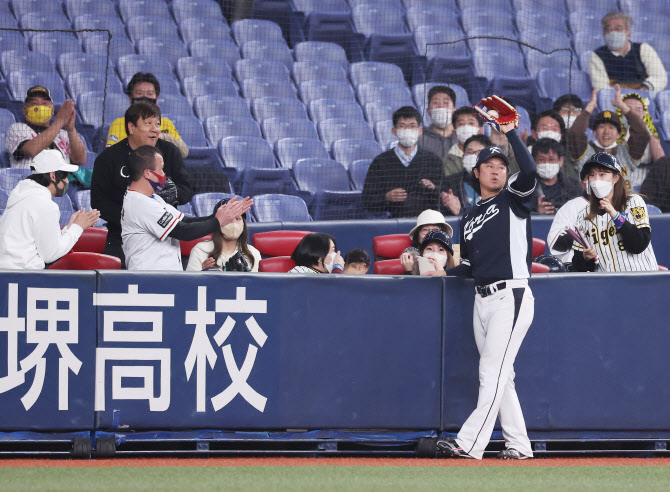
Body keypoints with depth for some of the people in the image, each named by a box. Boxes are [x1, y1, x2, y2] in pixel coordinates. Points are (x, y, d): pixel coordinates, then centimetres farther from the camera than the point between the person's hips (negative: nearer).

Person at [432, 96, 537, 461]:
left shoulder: (512, 199, 2)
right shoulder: (470, 218, 20)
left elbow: (529, 171, -19)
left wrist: (510, 132, -18)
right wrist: (443, 273, 5)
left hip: (511, 296, -8)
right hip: (482, 298, 8)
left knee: (493, 372, -12)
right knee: (498, 375, 7)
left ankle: (470, 443, -20)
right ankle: (518, 444, 12)